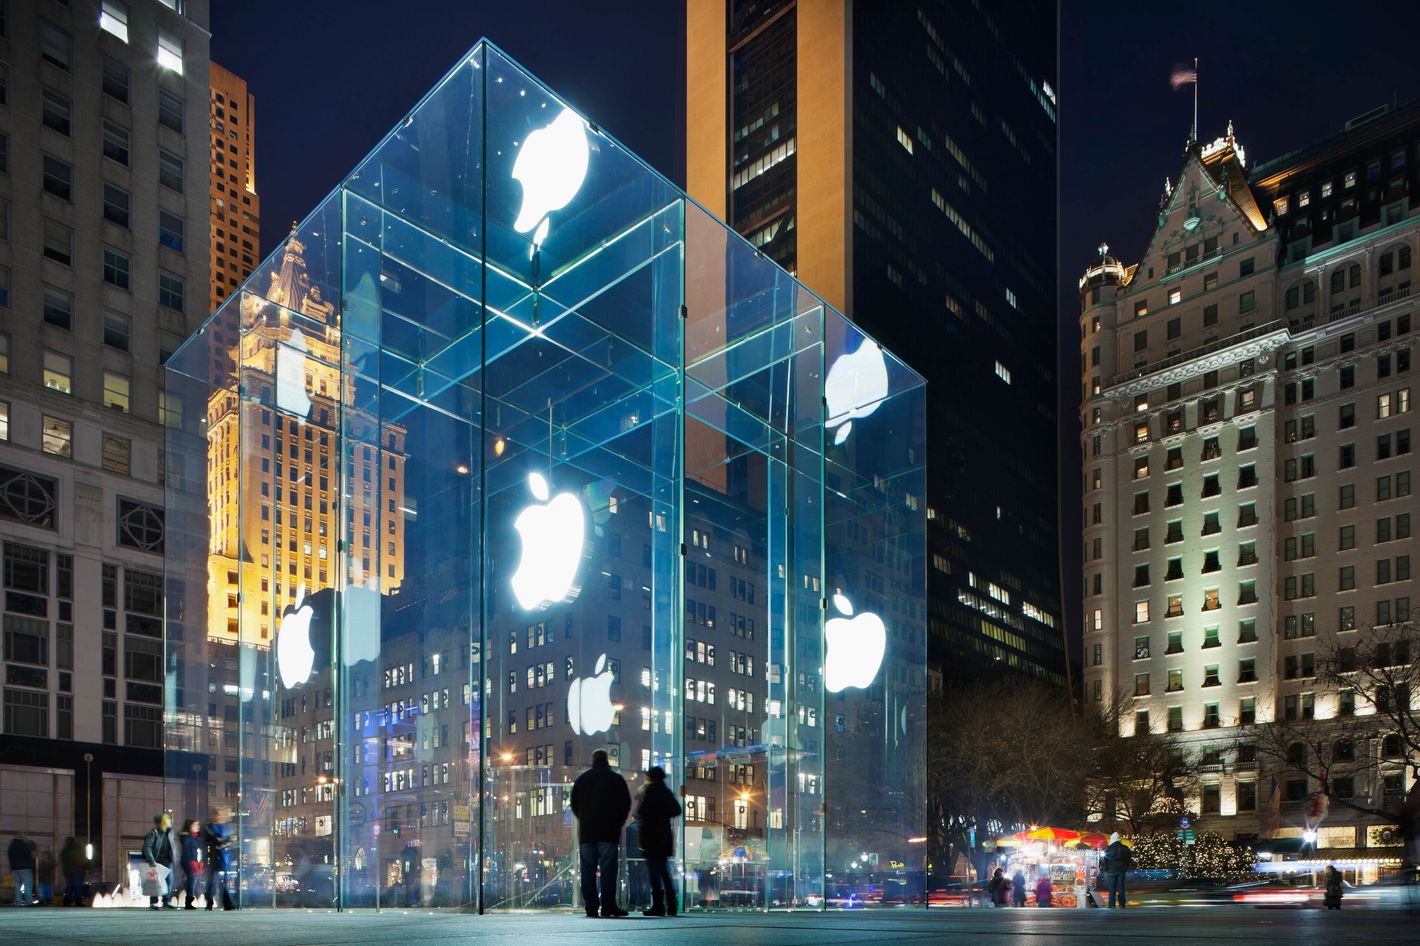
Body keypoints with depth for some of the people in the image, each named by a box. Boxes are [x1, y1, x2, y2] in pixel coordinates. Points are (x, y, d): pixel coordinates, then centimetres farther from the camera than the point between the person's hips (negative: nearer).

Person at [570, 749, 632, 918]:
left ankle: (591, 907, 2)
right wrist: (618, 824, 13)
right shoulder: (616, 779, 1)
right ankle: (607, 907, -12)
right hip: (609, 832, -3)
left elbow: (574, 805, 12)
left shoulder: (581, 779, 9)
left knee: (588, 869, 6)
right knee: (608, 869, -4)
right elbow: (626, 804, 1)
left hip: (586, 832, 3)